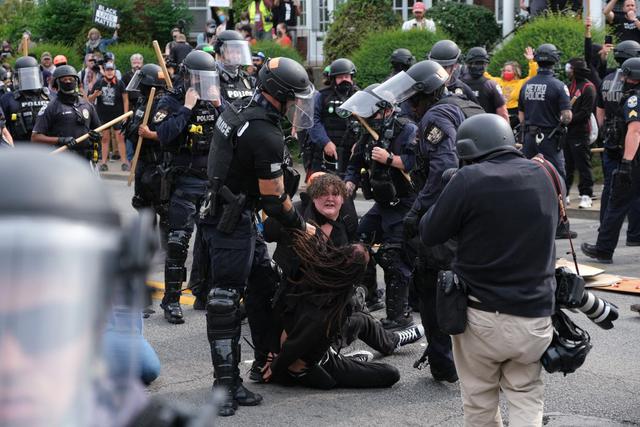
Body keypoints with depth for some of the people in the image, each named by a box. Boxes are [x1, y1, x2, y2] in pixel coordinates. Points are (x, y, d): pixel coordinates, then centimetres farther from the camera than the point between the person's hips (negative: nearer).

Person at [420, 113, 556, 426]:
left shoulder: (471, 179, -13)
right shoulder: (541, 175, 4)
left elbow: (429, 234, -5)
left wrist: (450, 197, 10)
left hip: (483, 315, -3)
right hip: (535, 316, 4)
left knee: (479, 400, 13)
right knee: (526, 396, 13)